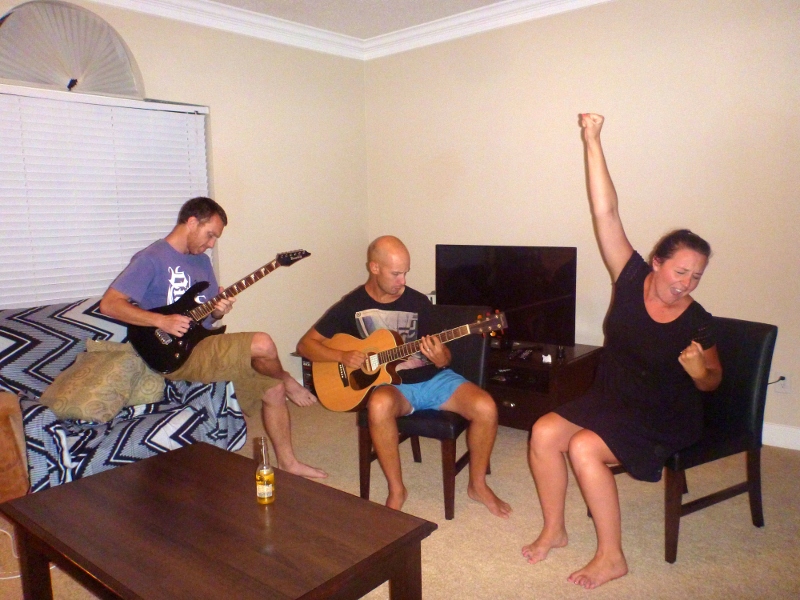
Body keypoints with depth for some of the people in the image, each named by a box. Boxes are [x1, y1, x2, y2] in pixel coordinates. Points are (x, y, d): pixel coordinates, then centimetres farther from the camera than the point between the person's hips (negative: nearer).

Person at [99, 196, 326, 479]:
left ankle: (287, 462, 18)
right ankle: (289, 383, 10)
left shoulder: (202, 260, 15)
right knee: (262, 344, -23)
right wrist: (161, 321, -24)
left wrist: (219, 310, -5)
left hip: (207, 349, 9)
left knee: (272, 389, 4)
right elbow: (109, 304, -16)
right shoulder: (150, 259, -10)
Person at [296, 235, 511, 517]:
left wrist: (441, 358, -18)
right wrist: (343, 356, -18)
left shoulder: (418, 301, 2)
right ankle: (396, 490, -18)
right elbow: (306, 344, 0)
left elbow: (439, 351, 8)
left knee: (486, 407, -21)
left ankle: (477, 484, 3)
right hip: (389, 383, -2)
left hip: (432, 378, 3)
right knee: (380, 405, -39)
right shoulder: (351, 306, -3)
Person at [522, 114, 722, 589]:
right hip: (610, 398, 4)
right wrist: (593, 142, -24)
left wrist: (698, 372, -24)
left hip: (666, 420, -4)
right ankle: (554, 530, 6)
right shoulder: (633, 279, -10)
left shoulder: (697, 323, -15)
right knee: (545, 432, -15)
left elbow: (712, 381, 2)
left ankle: (612, 558, -8)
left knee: (584, 448, -25)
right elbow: (606, 215, -18)